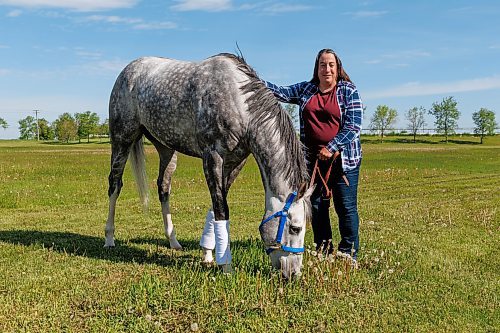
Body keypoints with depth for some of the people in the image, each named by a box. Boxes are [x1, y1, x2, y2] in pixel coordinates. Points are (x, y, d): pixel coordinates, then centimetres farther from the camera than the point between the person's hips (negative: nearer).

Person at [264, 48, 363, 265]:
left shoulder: (349, 91, -2)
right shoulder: (305, 89, 11)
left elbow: (353, 127, -9)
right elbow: (281, 93, 3)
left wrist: (331, 148, -16)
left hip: (343, 159, -4)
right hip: (312, 158, 4)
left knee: (346, 207, 0)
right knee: (316, 206, 9)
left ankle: (349, 255, 13)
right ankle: (323, 253, 22)